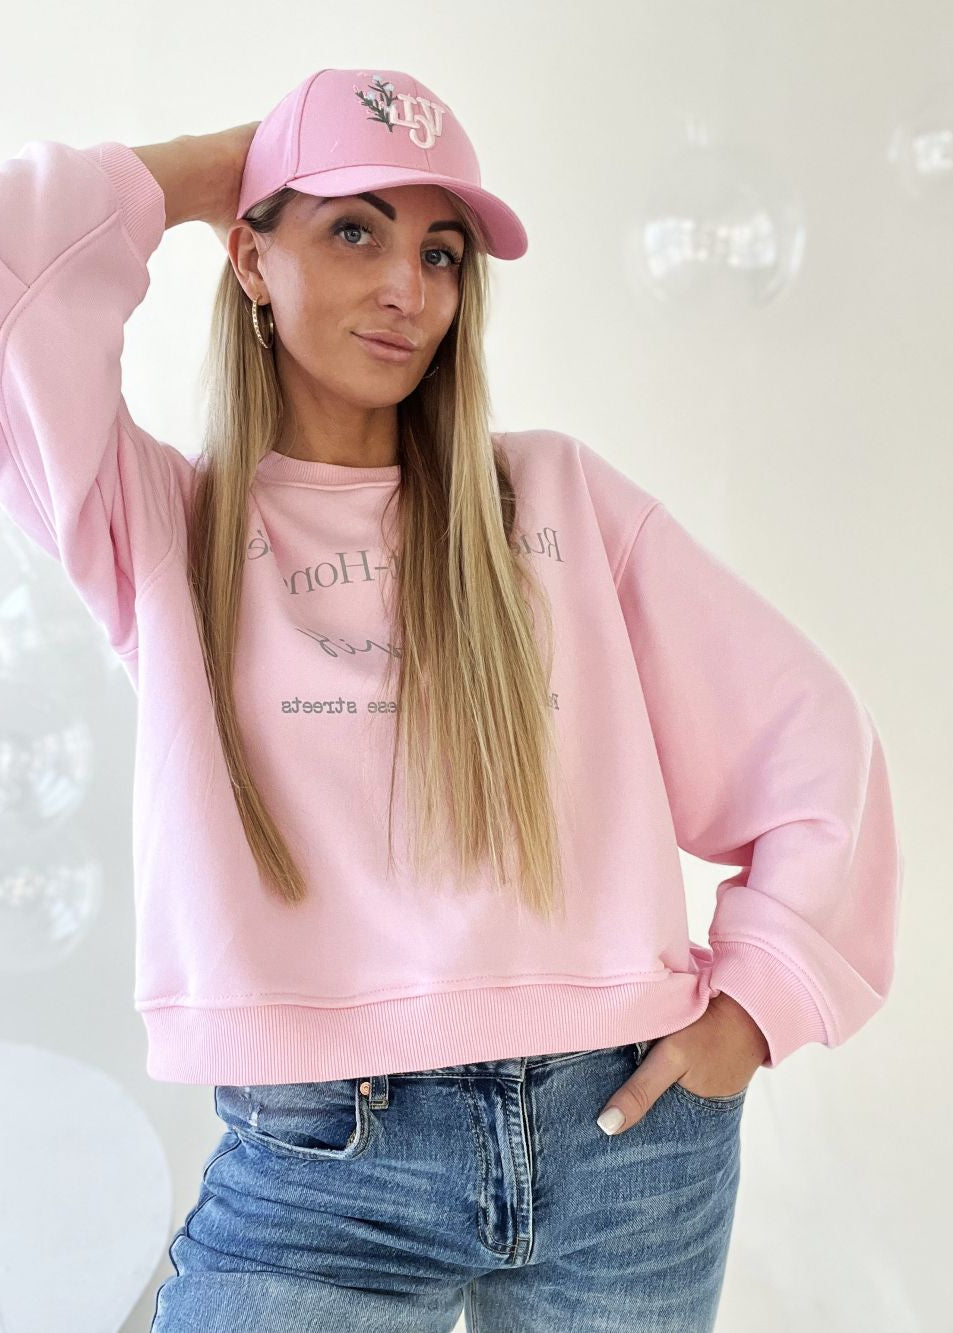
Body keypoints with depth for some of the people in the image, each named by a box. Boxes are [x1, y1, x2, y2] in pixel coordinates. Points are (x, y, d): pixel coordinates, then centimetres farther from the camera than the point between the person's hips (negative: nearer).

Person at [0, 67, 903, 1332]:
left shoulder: (560, 495, 6)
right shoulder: (164, 524, 4)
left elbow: (807, 734, 7)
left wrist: (756, 1000, 2)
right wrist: (197, 177, 5)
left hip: (623, 1135, 2)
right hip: (316, 1165, -1)